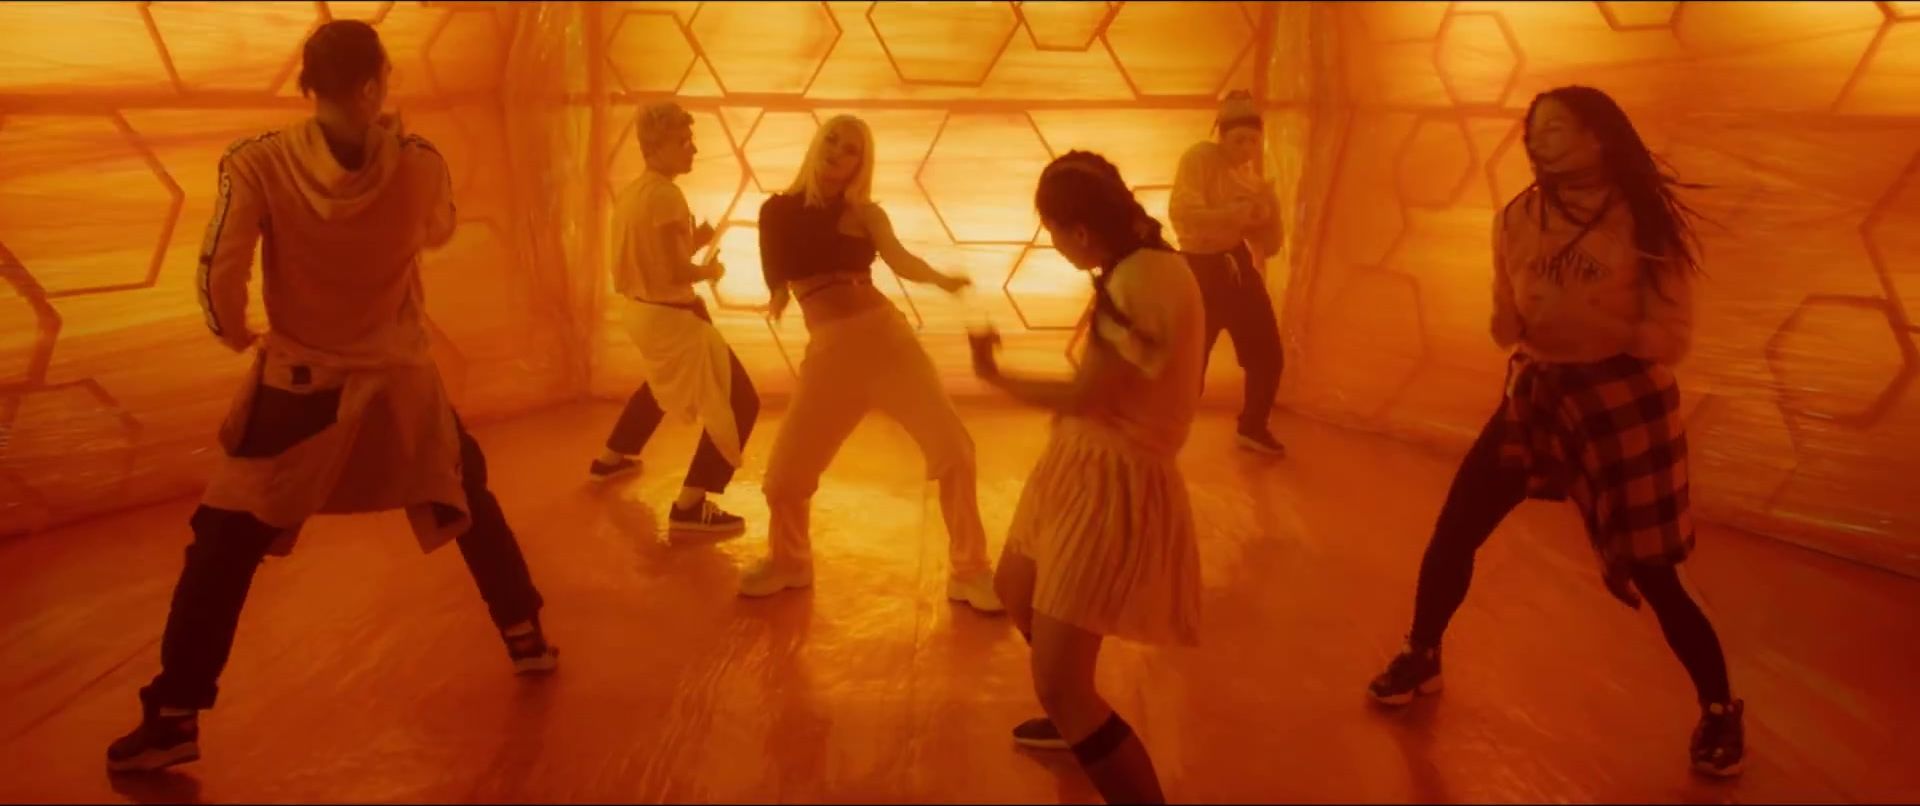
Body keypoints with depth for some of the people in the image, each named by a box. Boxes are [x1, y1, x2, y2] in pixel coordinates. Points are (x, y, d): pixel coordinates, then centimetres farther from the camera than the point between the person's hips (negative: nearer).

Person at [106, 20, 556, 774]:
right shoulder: (419, 161, -8)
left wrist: (236, 336, 5)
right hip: (400, 382, 2)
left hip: (299, 386, -2)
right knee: (469, 500, 24)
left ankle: (174, 718, 8)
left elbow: (219, 276, -16)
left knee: (223, 546, 8)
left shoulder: (259, 163, -14)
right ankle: (526, 634, 31)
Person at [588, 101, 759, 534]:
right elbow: (677, 272, -26)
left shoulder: (630, 192, 7)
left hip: (640, 310, 10)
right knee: (739, 402, -7)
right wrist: (711, 270, -7)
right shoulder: (666, 195, -22)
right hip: (671, 317, -10)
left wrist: (692, 242, 8)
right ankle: (691, 507, -12)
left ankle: (611, 458, 51)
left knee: (661, 383, 38)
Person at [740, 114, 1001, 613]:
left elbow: (901, 261, -13)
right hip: (830, 352, 0)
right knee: (785, 474, -1)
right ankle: (787, 563, 30)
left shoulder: (866, 213, 7)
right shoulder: (779, 210, 9)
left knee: (954, 451, -9)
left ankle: (969, 572, 7)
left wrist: (940, 279, -30)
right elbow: (777, 290, 14)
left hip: (886, 336, 0)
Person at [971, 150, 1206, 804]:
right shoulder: (1137, 269, 3)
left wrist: (995, 378, -6)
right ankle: (1077, 721, 54)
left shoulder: (1145, 281, -27)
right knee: (1014, 592, 31)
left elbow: (1085, 396, -20)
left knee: (1056, 683, -10)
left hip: (1113, 484, -11)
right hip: (1082, 461, 11)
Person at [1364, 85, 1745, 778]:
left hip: (1623, 406, -4)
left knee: (1650, 575, 2)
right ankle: (1421, 659, 28)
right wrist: (1513, 321, -14)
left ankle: (1720, 711, 25)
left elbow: (1673, 339, -12)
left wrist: (1593, 325, -27)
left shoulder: (1650, 223, -11)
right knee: (1452, 534, 4)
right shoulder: (1518, 218, 0)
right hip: (1534, 396, 4)